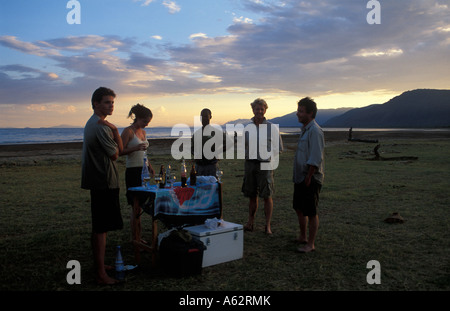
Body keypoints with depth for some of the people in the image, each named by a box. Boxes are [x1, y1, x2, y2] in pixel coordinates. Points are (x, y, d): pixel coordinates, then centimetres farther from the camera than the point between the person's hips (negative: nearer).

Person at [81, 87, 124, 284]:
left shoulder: (92, 123, 17)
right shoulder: (101, 127, -17)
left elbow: (120, 149, 15)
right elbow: (114, 155, -11)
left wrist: (114, 131, 1)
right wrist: (115, 131, -3)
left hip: (98, 181, 11)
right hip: (104, 182, -11)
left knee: (99, 226, 18)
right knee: (102, 228, -6)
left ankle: (98, 264, 30)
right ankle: (101, 274, 0)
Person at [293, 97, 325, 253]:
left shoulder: (315, 131, -18)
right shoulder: (305, 129, 13)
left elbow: (315, 159, -23)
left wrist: (308, 178, -20)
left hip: (311, 180, -10)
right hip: (300, 178, 10)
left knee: (311, 213, 0)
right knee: (299, 208, 20)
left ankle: (310, 244, 10)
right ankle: (303, 237, 35)